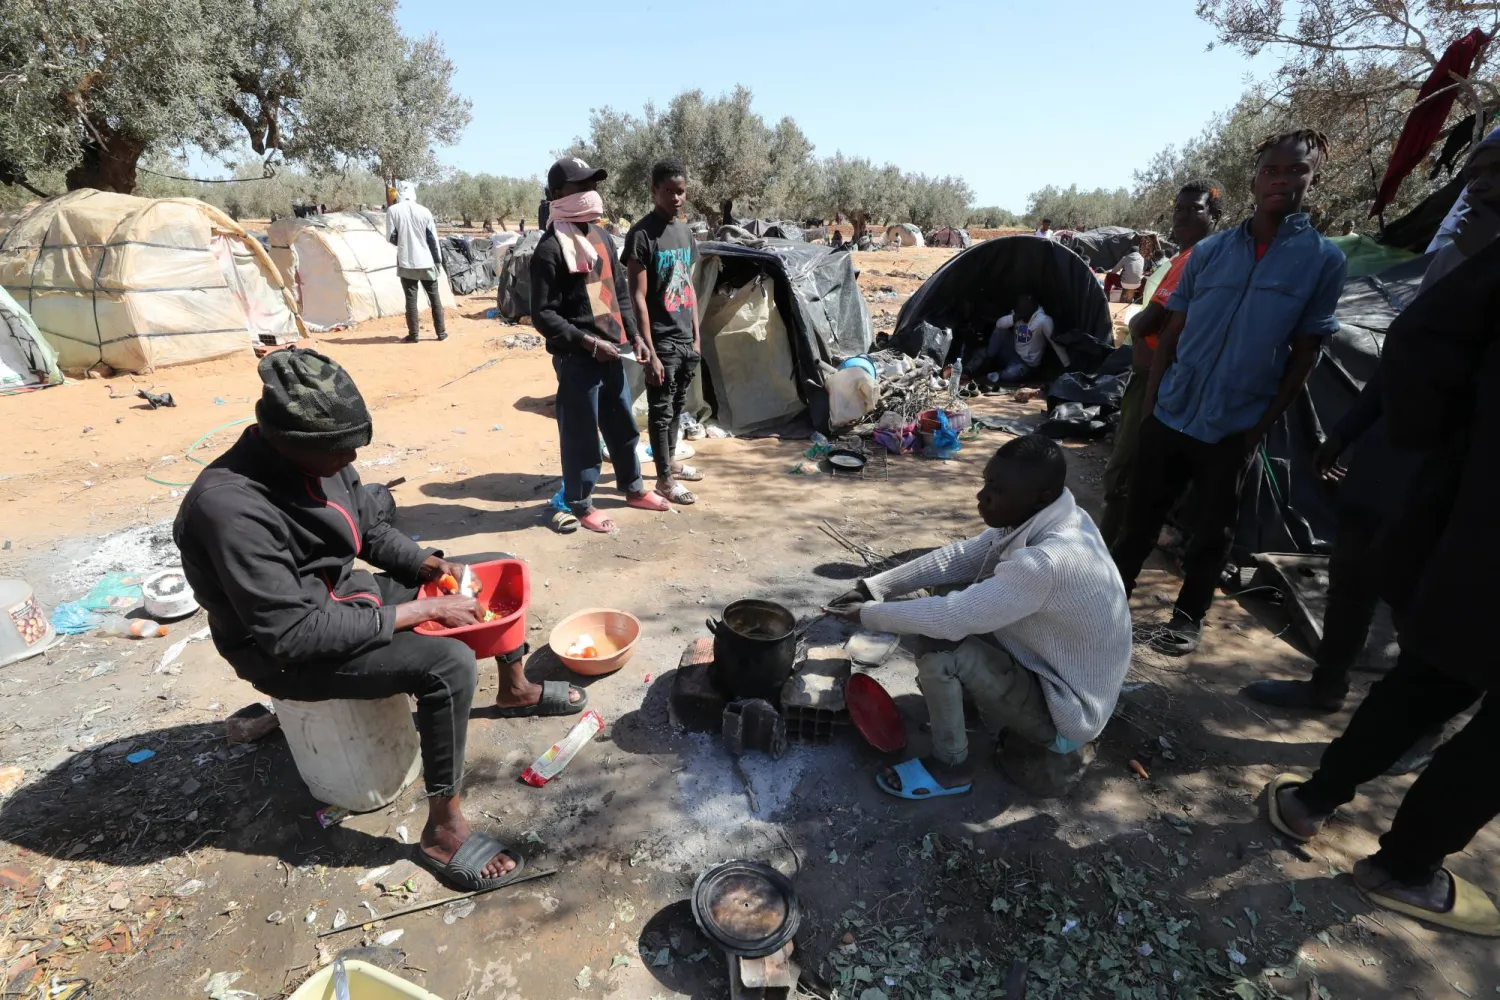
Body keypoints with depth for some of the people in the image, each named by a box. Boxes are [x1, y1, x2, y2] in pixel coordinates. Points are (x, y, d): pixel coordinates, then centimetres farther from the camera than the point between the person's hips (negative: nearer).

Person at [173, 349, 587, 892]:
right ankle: (443, 831, -12)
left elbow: (372, 530, 6)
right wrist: (419, 611, -29)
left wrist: (430, 565, -10)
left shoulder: (315, 457, -9)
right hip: (288, 652, -8)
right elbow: (293, 633, -31)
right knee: (448, 663, -30)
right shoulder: (231, 507, -32)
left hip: (345, 594, 8)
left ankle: (516, 690, 26)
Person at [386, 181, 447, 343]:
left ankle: (412, 335, 3)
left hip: (406, 262, -1)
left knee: (411, 299, 3)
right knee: (434, 297, 10)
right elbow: (433, 239, 0)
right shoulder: (424, 211, -2)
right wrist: (437, 260, 9)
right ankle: (441, 332, 12)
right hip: (426, 262, 1)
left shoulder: (393, 211, -4)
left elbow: (391, 237, -3)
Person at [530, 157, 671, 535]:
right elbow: (542, 315, -15)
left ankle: (634, 488, 36)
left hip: (611, 352, 8)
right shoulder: (551, 248, -13)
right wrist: (587, 341, -22)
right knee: (580, 433, 3)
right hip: (576, 358, -8)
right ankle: (579, 505, 19)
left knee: (622, 425, 19)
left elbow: (620, 292, 18)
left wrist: (634, 335, 7)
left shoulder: (601, 236, 12)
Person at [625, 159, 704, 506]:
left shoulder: (686, 232, 11)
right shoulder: (641, 234, -13)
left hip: (686, 340, 7)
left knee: (677, 407, 18)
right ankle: (665, 479, 12)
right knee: (661, 411, 2)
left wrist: (697, 336, 14)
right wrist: (649, 351, -20)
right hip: (662, 342, -7)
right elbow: (638, 298, -16)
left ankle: (671, 462, 34)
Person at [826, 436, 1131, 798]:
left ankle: (950, 767, 2)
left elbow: (949, 618, -31)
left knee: (939, 645, -21)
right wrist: (873, 587, -6)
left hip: (1067, 708, -8)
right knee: (945, 619, 5)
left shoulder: (1050, 562, -36)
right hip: (1051, 669, 8)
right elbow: (959, 557, -1)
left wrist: (868, 614, -17)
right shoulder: (1039, 519, -8)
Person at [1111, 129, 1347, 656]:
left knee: (1212, 532, 10)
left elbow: (1305, 353, 0)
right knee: (1140, 517, 10)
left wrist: (1265, 424, -5)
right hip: (1170, 415, 2)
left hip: (1234, 428, -1)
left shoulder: (1323, 259, -2)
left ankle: (1188, 617, 27)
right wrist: (1149, 403, 1)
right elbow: (1171, 333, 7)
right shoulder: (1209, 250, 3)